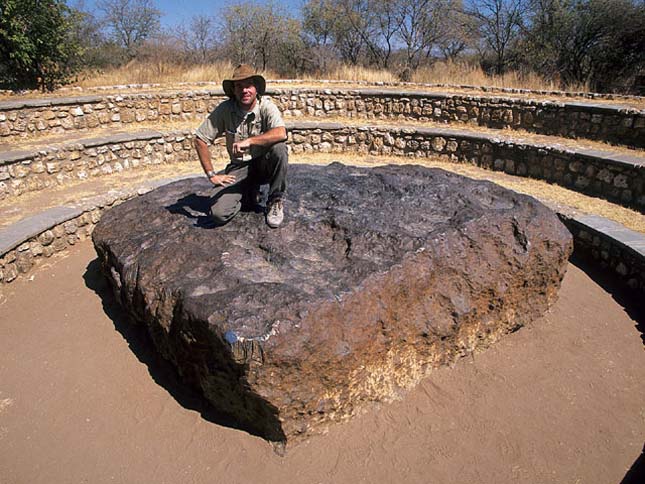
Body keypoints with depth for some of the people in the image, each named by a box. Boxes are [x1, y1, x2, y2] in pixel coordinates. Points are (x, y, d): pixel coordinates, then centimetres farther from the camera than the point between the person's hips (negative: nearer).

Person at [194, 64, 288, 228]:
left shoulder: (266, 107, -13)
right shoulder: (225, 109, -9)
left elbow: (281, 134, -33)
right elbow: (200, 140, -5)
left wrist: (248, 141, -38)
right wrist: (211, 174, -10)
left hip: (264, 165, -1)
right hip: (239, 168, 1)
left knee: (279, 148, -34)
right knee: (218, 214, -18)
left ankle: (276, 201, -12)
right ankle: (250, 193, 14)